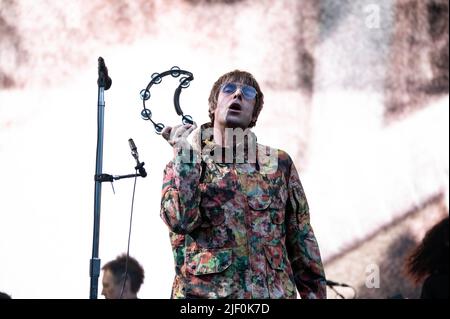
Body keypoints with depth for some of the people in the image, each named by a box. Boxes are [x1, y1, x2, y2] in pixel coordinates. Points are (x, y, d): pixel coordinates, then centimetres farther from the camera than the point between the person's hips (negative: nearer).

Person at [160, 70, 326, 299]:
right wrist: (183, 152, -12)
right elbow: (181, 220, -13)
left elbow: (301, 240, 10)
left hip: (273, 292, 1)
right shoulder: (182, 165, 6)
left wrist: (315, 293, 3)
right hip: (205, 293, -1)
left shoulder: (279, 164, 10)